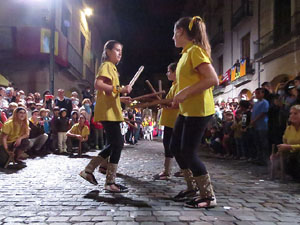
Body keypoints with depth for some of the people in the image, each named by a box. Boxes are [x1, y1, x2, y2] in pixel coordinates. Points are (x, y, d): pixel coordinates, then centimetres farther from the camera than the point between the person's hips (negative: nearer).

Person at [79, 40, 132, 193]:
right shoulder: (107, 65, -7)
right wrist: (120, 89, -24)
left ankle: (88, 170, 17)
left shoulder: (112, 67, 23)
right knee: (117, 144, -8)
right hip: (108, 112, -10)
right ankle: (110, 183, 0)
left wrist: (121, 98, 16)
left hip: (111, 112, 10)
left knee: (114, 145, 13)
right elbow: (98, 84, -24)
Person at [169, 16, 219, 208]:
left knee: (189, 153, -6)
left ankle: (209, 197, 6)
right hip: (186, 110, 10)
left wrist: (185, 93, -23)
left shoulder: (195, 50, -13)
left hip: (198, 110, -10)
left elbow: (213, 79, -23)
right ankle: (192, 187, 28)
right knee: (176, 147, 14)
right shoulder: (186, 53, 15)